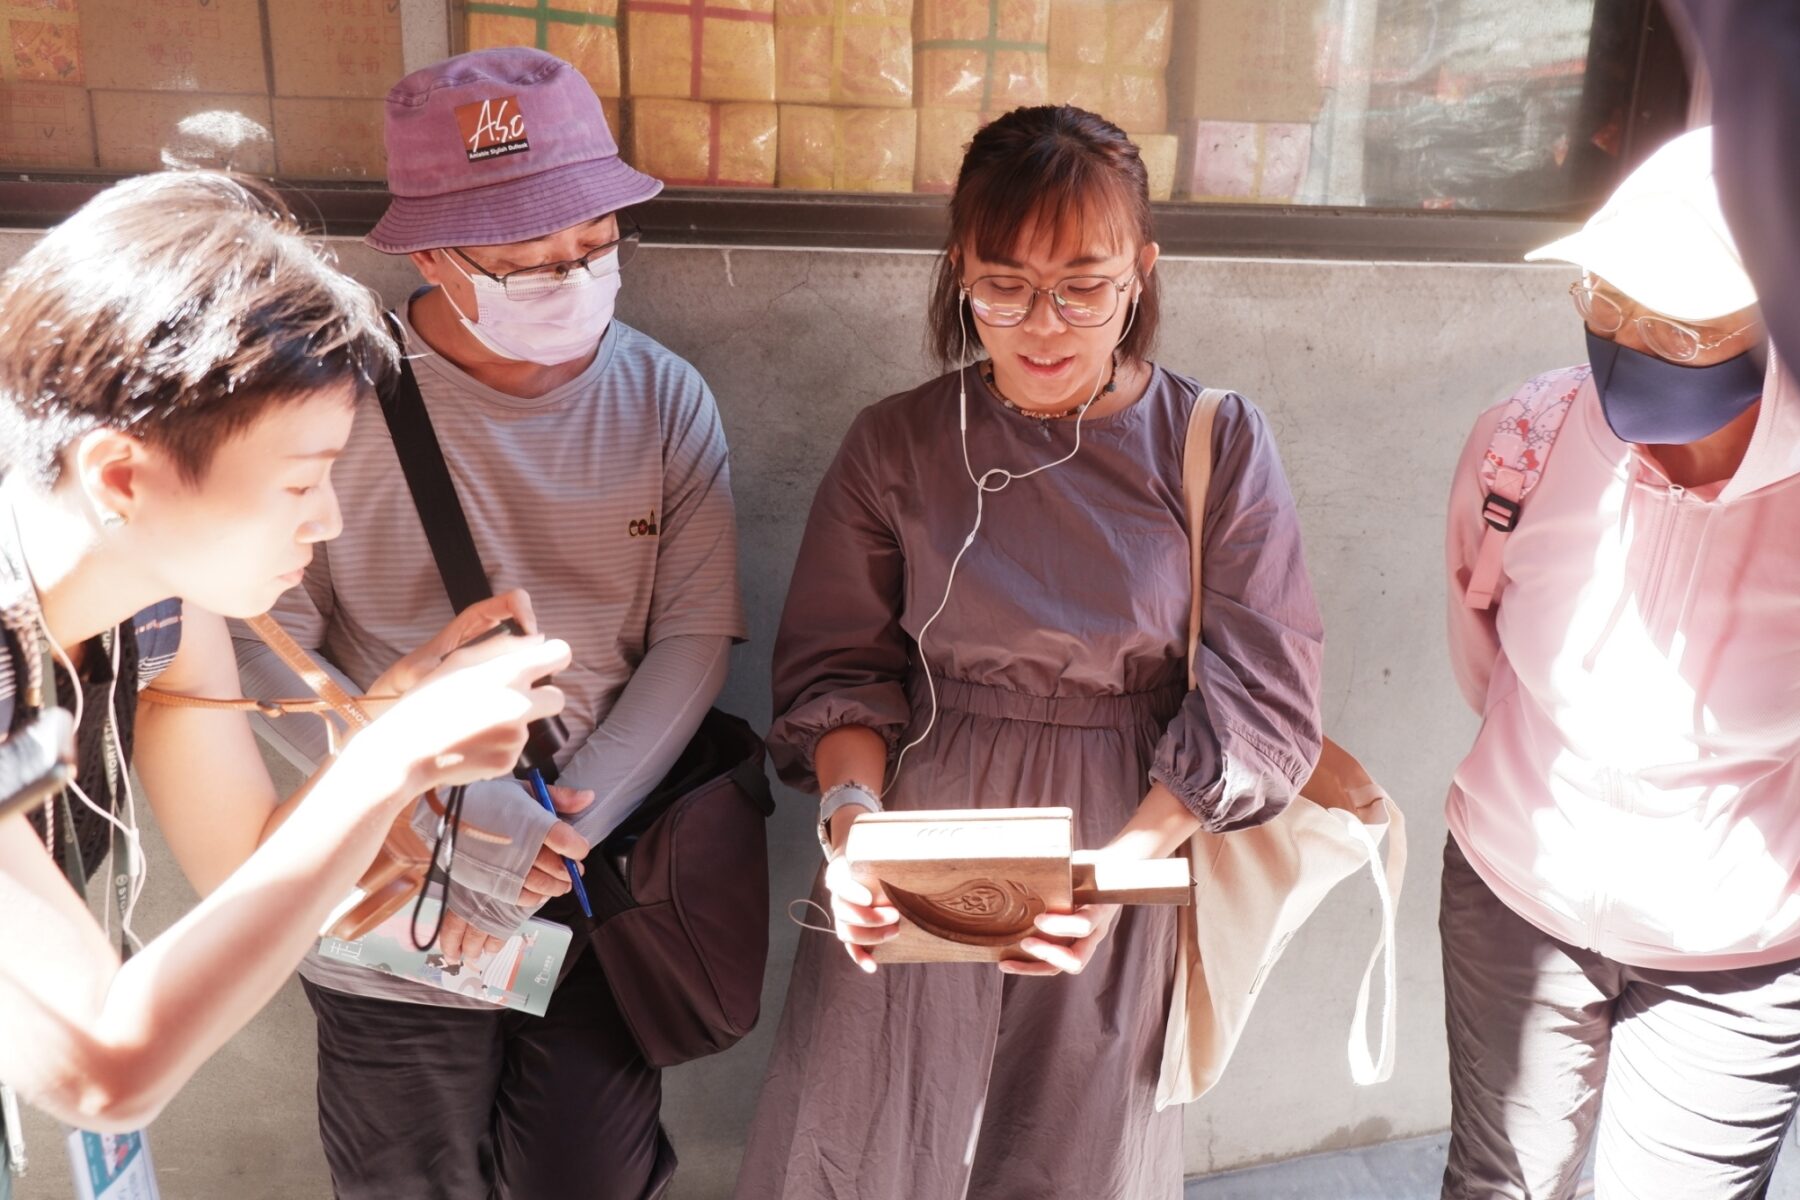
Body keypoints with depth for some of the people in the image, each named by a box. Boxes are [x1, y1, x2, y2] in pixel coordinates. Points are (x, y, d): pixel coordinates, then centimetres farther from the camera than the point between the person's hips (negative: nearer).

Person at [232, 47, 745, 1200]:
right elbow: (266, 648, -11)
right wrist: (450, 813, -21)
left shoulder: (668, 401, -7)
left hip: (603, 899, 2)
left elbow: (696, 637, -6)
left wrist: (566, 831, -16)